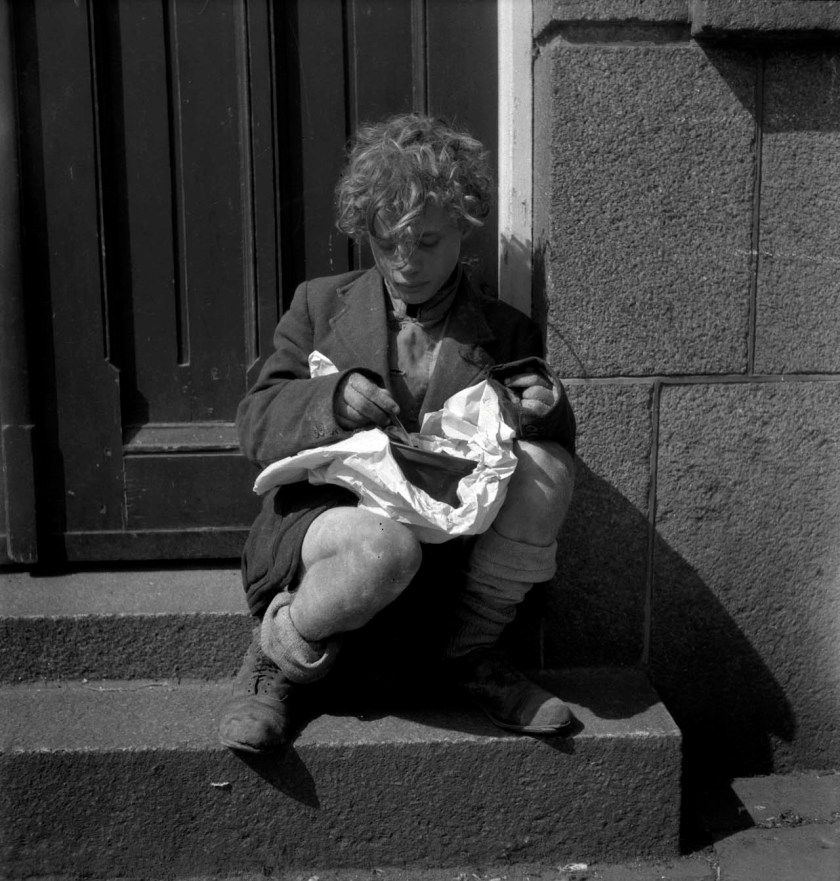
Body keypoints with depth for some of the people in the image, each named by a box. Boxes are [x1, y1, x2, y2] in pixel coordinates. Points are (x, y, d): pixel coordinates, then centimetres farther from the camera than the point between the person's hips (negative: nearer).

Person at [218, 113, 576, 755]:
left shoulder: (507, 334, 12)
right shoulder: (321, 304, 11)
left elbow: (552, 450, 11)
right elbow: (256, 425, 5)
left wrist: (545, 408, -13)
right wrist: (332, 402, -15)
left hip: (453, 539, 2)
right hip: (326, 515, -2)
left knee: (547, 467, -25)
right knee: (384, 546, -38)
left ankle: (472, 654, -6)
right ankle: (276, 664, -7)